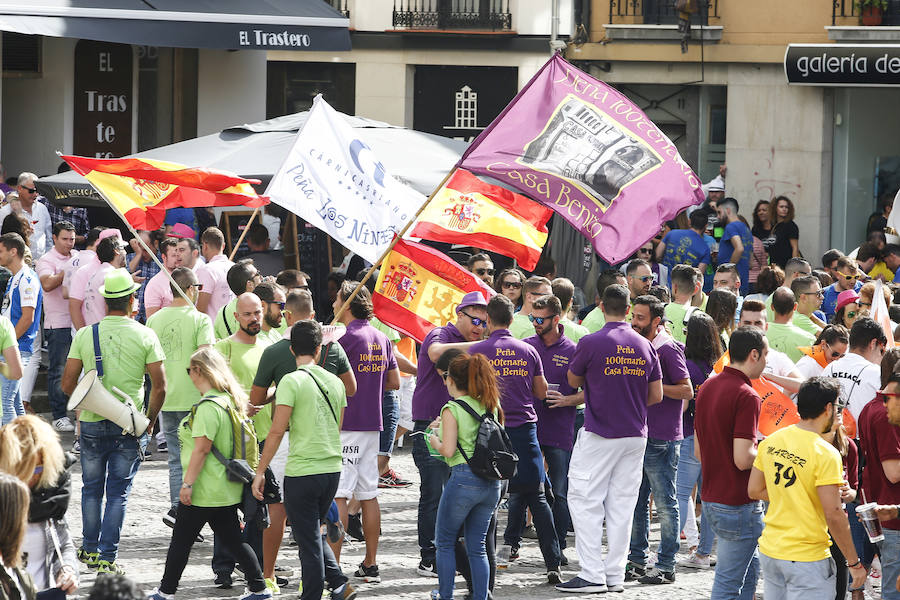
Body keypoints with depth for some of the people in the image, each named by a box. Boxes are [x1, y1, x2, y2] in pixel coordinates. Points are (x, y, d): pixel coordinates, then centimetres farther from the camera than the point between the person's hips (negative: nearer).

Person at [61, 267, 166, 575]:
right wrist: (149, 419, 9)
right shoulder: (145, 336, -6)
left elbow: (68, 383, -2)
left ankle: (90, 549, 24)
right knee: (118, 492, 5)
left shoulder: (85, 335, -2)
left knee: (91, 488, 17)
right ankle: (107, 558, 2)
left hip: (92, 423, 1)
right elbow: (159, 387, -6)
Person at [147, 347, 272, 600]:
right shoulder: (230, 400, 9)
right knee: (232, 539, 13)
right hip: (228, 491, 9)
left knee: (181, 541, 3)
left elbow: (202, 448, -22)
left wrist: (187, 484, -19)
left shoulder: (208, 406, -19)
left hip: (204, 492, -9)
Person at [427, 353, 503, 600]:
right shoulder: (490, 405, 9)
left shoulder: (453, 409, -9)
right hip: (492, 482, 6)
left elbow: (448, 450, -14)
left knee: (445, 542, 11)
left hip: (464, 480, -6)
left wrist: (434, 440, 6)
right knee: (477, 547, 12)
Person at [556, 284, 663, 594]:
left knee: (586, 502, 0)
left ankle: (592, 574, -6)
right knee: (622, 504, 10)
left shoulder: (591, 344, -11)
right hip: (635, 435, 5)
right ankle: (616, 574, 11)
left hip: (598, 437, -5)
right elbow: (656, 395, 6)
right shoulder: (645, 346, 2)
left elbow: (573, 380, 5)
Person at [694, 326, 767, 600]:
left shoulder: (708, 387, 10)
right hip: (738, 505, -9)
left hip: (711, 501, 9)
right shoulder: (747, 397, -18)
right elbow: (743, 459, -24)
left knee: (750, 567, 22)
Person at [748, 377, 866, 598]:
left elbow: (754, 491, 12)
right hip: (806, 559, -7)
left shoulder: (770, 441, 3)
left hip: (769, 551, 7)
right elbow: (833, 515, -20)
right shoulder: (825, 454, -17)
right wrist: (854, 563, -11)